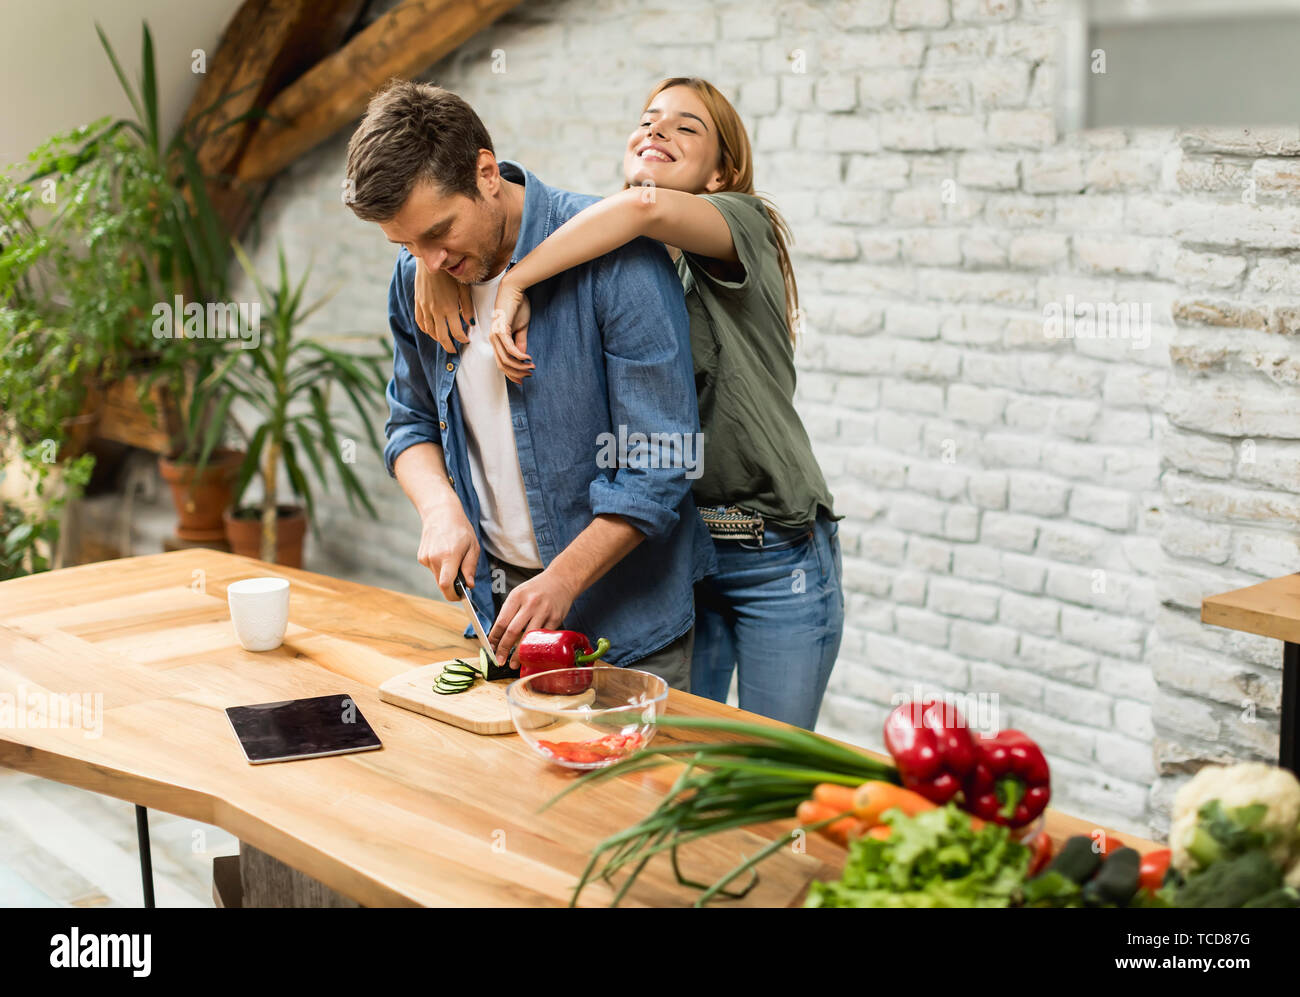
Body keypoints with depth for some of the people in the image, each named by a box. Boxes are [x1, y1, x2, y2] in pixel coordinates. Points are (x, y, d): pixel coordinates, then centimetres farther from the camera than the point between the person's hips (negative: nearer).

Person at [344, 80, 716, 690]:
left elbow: (662, 462, -18)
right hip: (494, 594, 5)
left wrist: (562, 581, -21)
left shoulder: (614, 256, -19)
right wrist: (440, 507, -8)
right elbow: (411, 422, 13)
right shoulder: (415, 278, -1)